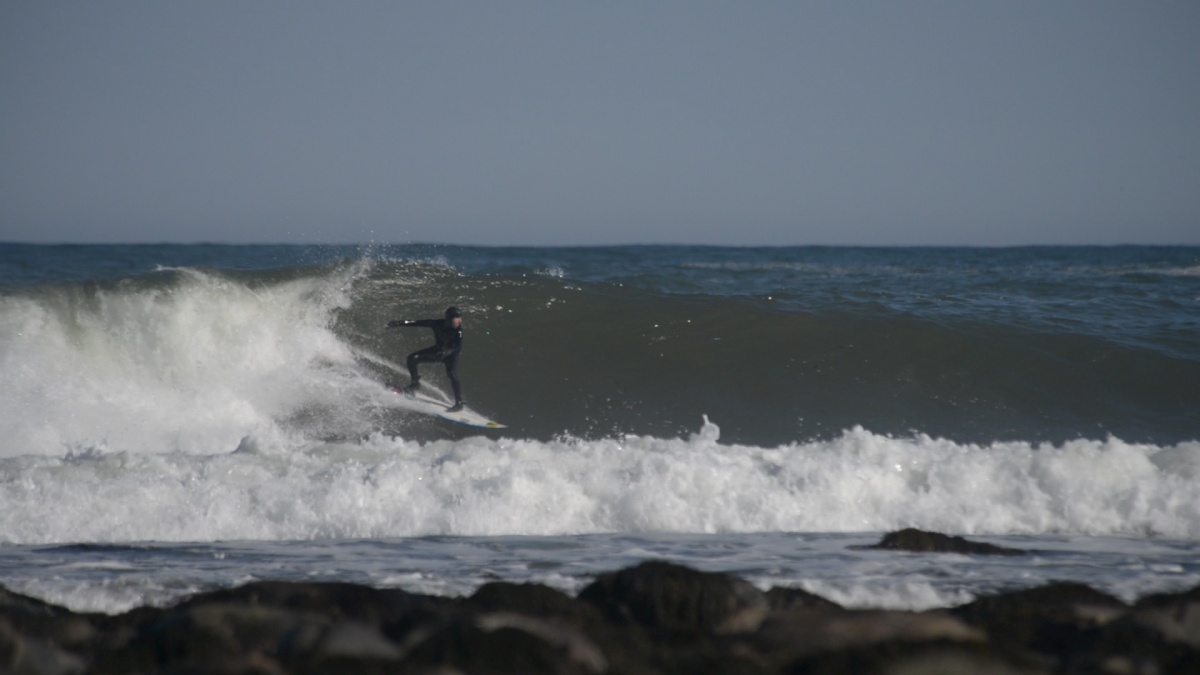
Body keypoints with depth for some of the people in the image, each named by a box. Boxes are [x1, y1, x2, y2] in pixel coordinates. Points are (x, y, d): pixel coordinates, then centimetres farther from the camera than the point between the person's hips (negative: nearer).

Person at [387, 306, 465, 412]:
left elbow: (459, 347, -31)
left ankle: (459, 403, -19)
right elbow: (420, 323, -17)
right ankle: (416, 383, 12)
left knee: (452, 376, -27)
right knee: (412, 358, -8)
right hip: (438, 350, 4)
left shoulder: (458, 330, -27)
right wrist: (399, 324, -20)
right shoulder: (437, 324, -21)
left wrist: (447, 352, -49)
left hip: (451, 355, -4)